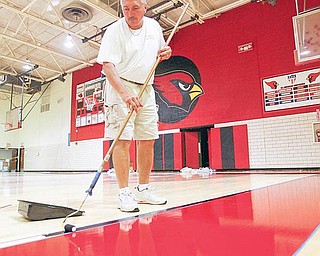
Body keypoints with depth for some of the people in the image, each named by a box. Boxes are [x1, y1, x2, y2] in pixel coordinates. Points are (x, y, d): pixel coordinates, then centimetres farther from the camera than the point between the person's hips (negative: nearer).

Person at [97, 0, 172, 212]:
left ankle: (143, 189, 15)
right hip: (120, 87, -5)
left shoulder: (154, 26, 8)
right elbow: (107, 65, -21)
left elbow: (159, 52, 24)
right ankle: (124, 193, -6)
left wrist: (165, 53, -2)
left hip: (146, 89, 6)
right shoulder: (114, 30, -10)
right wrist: (125, 93, -36)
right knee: (122, 139, -13)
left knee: (148, 139, 4)